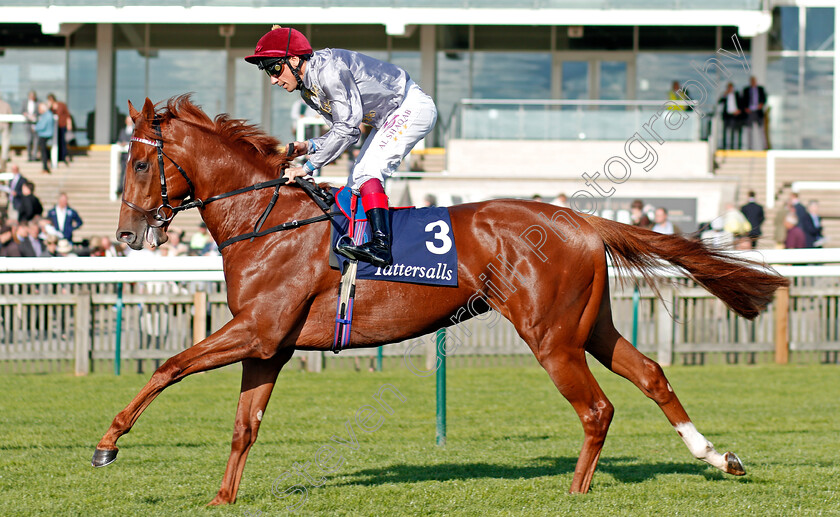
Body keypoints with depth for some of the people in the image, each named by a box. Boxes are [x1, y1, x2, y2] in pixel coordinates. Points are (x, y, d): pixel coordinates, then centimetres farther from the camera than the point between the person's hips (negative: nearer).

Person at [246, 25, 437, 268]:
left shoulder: (329, 69, -26)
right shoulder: (308, 89, 5)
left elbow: (347, 127, -29)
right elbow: (342, 130, 10)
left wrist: (309, 166, -27)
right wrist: (309, 146, -8)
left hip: (412, 106, -11)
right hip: (388, 119, 11)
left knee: (368, 170, -24)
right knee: (356, 184, 5)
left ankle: (381, 245, -34)